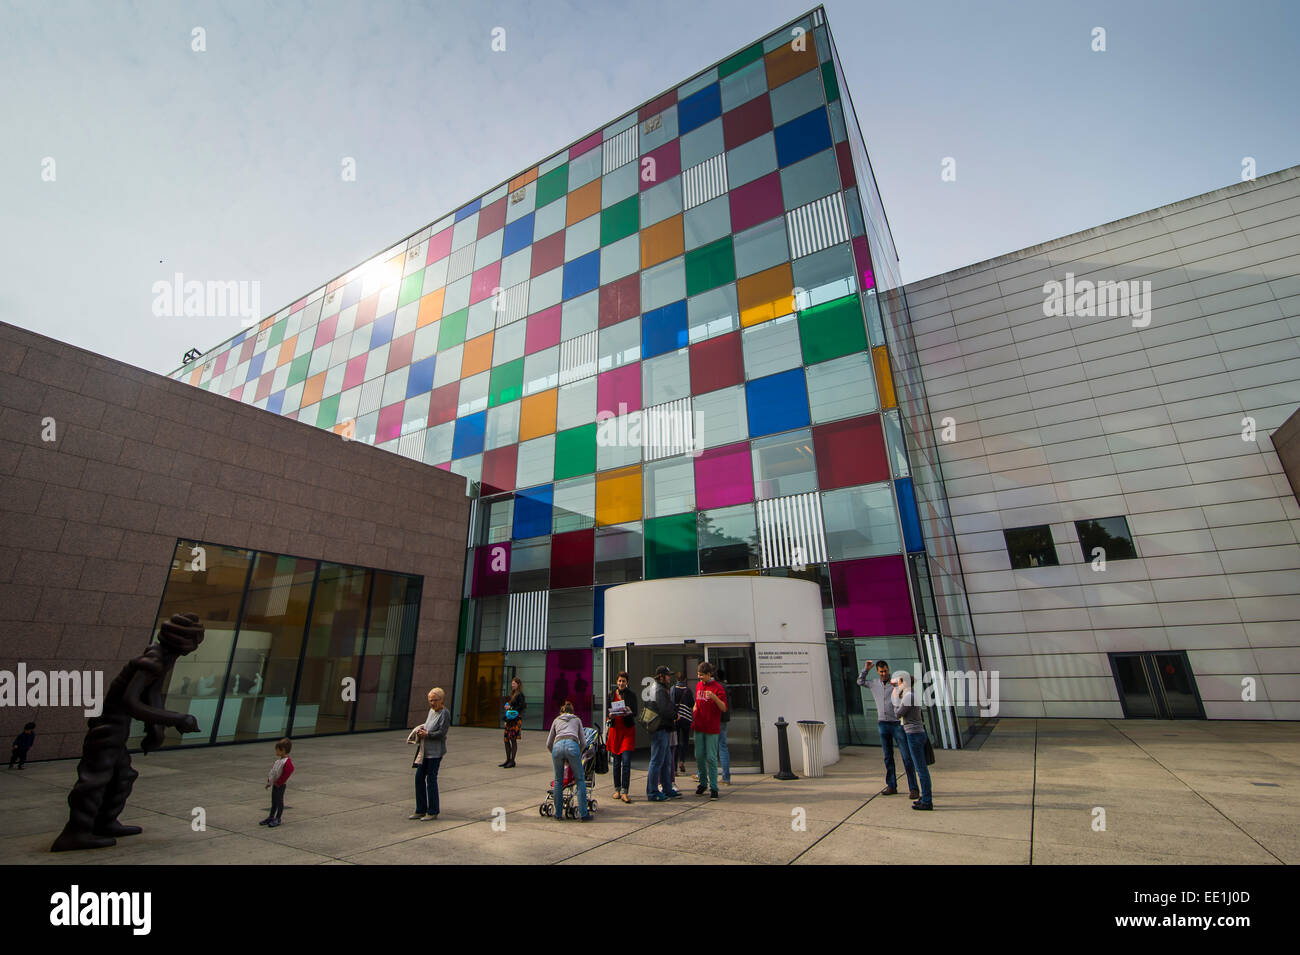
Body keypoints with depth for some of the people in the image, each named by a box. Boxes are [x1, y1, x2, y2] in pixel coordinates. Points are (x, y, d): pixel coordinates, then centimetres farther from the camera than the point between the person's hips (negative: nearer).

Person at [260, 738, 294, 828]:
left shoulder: (287, 762, -22)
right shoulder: (279, 760, 10)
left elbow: (287, 773, -25)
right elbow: (273, 771, 19)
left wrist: (278, 783, -21)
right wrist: (269, 781, 14)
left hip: (280, 785, -9)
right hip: (275, 784, 9)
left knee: (279, 801, 2)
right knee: (274, 801, 18)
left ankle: (277, 819, 12)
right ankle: (271, 817, 30)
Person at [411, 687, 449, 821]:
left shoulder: (444, 714, -14)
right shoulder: (431, 710, 11)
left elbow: (441, 733, -18)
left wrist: (426, 734, -13)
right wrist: (421, 729, -1)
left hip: (436, 751, -8)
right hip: (426, 750, 8)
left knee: (431, 779, -3)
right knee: (419, 777, 9)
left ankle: (433, 812, 9)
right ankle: (420, 811, 21)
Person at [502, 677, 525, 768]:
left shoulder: (520, 694, -8)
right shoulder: (512, 694, 17)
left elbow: (522, 706, -17)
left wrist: (511, 708, -14)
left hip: (516, 720, -9)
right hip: (509, 720, 9)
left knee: (513, 740, -4)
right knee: (506, 740, 10)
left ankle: (512, 761, 4)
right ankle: (508, 760, 20)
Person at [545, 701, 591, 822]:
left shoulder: (556, 720, 32)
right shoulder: (577, 719, 31)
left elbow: (548, 744, 31)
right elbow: (582, 742, 26)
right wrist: (579, 755, 41)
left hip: (557, 746, 1)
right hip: (572, 745, -1)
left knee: (558, 781, 17)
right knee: (580, 780, 8)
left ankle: (558, 814, 18)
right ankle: (583, 814, 4)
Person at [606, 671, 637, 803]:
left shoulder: (632, 695, 2)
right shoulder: (611, 695, 7)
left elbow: (635, 712, -5)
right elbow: (606, 711, 4)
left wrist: (628, 712, -27)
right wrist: (610, 716, -18)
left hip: (628, 729, -2)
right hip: (615, 729, 2)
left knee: (626, 761, -9)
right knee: (616, 761, 8)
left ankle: (624, 792, -7)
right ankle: (617, 789, 20)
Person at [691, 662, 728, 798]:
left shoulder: (717, 688, -10)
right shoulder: (698, 685, 10)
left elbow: (724, 708, -16)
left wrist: (714, 697, -31)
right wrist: (694, 718, 13)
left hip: (711, 728, -6)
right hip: (699, 727, 6)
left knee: (711, 758, -3)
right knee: (699, 756, 10)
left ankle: (713, 787, 7)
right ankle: (703, 782, 26)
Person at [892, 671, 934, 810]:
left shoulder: (908, 696, -18)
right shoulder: (912, 695, 12)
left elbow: (898, 714, -11)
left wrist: (895, 698, -1)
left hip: (914, 735, -10)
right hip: (918, 733, 10)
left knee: (921, 769, -2)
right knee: (922, 768, 16)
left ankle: (927, 801, 5)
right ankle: (927, 797, 25)